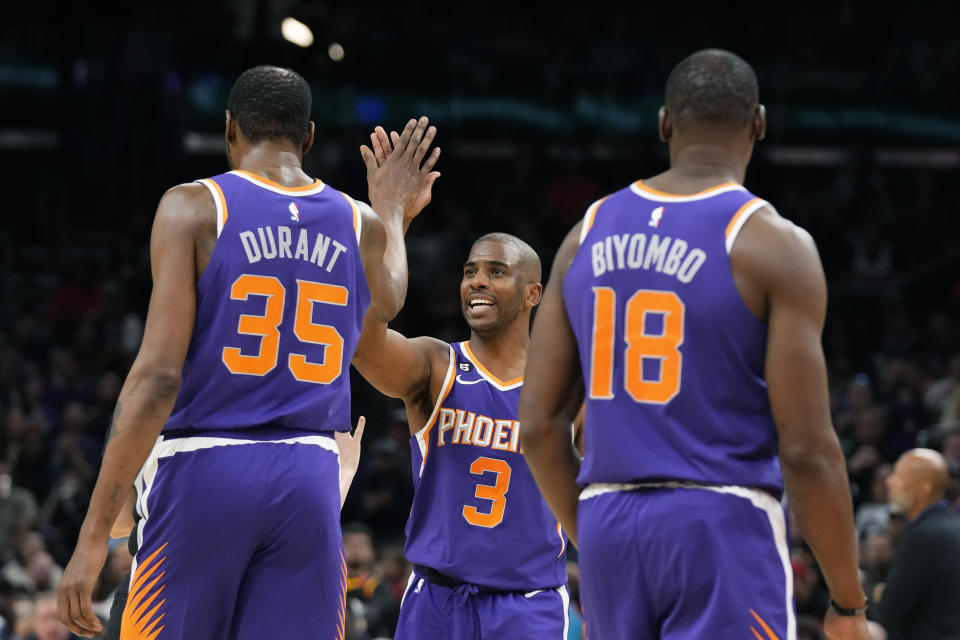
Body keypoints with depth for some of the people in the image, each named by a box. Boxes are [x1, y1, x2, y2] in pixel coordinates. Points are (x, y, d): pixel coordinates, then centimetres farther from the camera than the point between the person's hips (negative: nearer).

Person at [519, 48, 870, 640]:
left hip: (610, 529, 6)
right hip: (725, 527, -5)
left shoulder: (588, 235, 9)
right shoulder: (774, 243, -7)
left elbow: (540, 424, 9)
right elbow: (806, 449, -11)